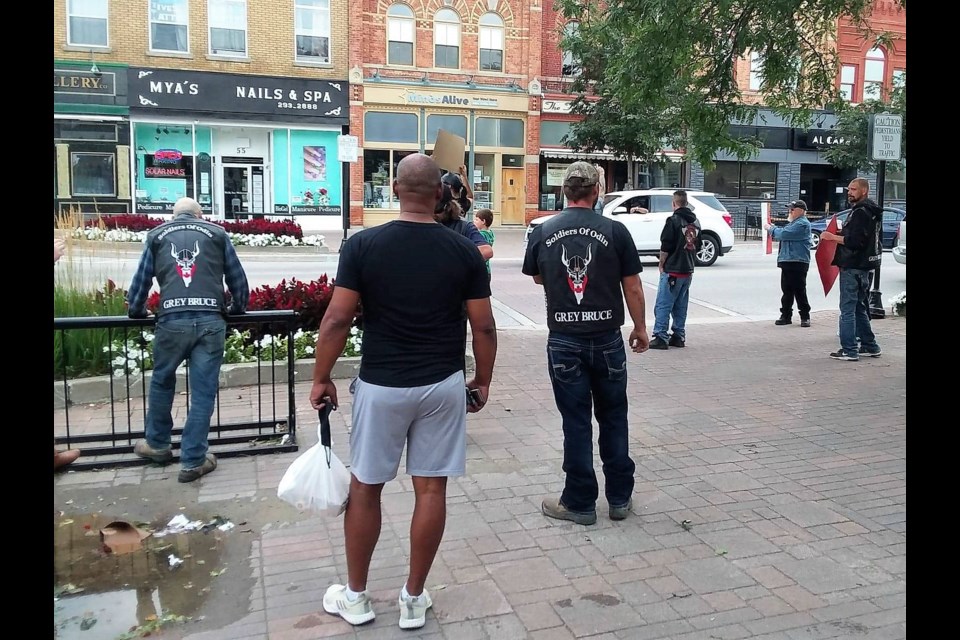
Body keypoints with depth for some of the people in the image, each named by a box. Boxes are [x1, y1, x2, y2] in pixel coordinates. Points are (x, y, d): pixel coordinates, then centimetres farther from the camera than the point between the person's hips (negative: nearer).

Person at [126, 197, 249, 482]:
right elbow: (238, 279, 17)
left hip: (171, 321, 1)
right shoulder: (216, 233, 16)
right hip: (211, 321, -1)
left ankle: (157, 445, 38)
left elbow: (141, 280, 19)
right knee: (203, 392, 6)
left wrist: (135, 311, 37)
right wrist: (238, 308, 34)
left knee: (162, 382, 23)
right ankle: (194, 461, 11)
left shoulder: (157, 235, 18)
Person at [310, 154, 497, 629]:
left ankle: (355, 596, 28)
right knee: (431, 489, 10)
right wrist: (483, 381, 11)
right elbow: (483, 326, -2)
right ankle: (413, 599, 22)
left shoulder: (362, 245, -8)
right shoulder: (464, 251, -4)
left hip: (381, 385, -1)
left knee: (365, 488, 14)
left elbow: (337, 319, -9)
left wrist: (321, 379, 2)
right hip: (444, 385, 1)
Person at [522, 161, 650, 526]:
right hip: (607, 338, 0)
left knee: (575, 422, 8)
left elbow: (537, 277, 14)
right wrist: (640, 327, 11)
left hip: (564, 341, 0)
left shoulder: (542, 232, -2)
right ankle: (619, 498, 24)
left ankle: (580, 503, 16)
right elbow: (632, 286, -2)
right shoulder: (615, 231, -6)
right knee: (613, 418, 14)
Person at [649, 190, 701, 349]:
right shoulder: (695, 221, 11)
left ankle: (661, 337, -7)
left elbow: (666, 246, -15)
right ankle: (679, 336, 16)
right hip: (688, 270, 8)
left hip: (672, 270, -7)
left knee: (663, 305, -4)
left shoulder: (674, 220, -13)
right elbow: (697, 245, 15)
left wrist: (662, 264, -4)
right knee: (680, 305, 14)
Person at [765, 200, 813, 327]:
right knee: (787, 290, 10)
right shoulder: (793, 223, 22)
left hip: (798, 262, -10)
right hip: (787, 262, 10)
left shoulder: (802, 224, -12)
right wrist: (773, 229, 9)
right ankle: (786, 315, 15)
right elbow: (781, 235, 26)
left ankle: (805, 316, 3)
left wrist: (770, 229, -6)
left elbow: (784, 233, -20)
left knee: (799, 290, -5)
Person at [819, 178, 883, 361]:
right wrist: (841, 234, 13)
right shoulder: (871, 212, 17)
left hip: (853, 267, -10)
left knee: (847, 309, -6)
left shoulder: (860, 212, -15)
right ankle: (870, 346, 22)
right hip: (864, 267, 10)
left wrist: (833, 237, -15)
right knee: (859, 308, 17)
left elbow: (855, 241, -23)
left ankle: (849, 350, -4)